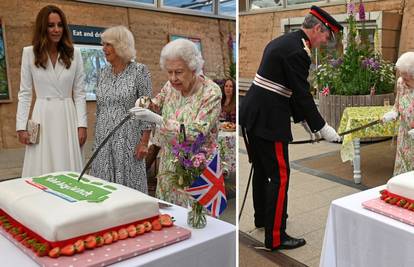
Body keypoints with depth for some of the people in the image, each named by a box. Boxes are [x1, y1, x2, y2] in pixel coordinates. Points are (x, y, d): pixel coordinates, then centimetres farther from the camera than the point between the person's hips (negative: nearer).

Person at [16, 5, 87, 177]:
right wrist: (21, 126, -4)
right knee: (42, 173, 2)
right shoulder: (30, 53, 1)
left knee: (69, 172, 3)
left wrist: (82, 124, -3)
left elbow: (79, 93, 4)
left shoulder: (74, 54, 3)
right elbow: (25, 93, 3)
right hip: (43, 117, 0)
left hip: (68, 117, 1)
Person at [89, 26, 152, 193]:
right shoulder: (105, 72, 11)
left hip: (128, 140, -5)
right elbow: (99, 108, 16)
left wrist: (144, 142, -13)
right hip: (104, 140, 6)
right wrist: (97, 136, 15)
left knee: (128, 184, 1)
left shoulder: (139, 71, -6)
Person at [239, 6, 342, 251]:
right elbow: (303, 95, -16)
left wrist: (302, 119, 20)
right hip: (267, 119, -10)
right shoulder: (297, 52, -17)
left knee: (262, 169, 22)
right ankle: (275, 237, 8)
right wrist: (322, 127, -6)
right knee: (280, 175, -1)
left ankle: (262, 217, 39)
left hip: (253, 113, 10)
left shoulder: (283, 41, 14)